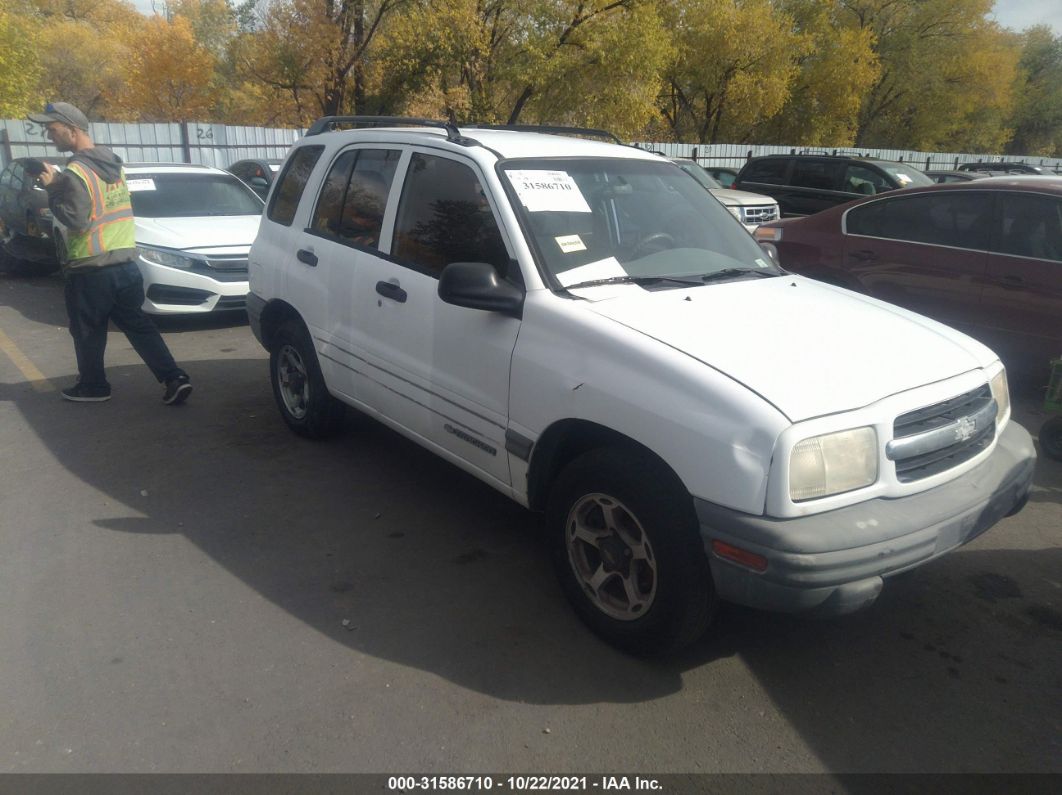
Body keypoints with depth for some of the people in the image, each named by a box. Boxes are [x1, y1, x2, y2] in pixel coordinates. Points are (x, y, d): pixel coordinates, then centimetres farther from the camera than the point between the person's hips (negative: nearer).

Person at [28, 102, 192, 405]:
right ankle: (174, 378, 0)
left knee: (87, 332, 9)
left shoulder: (76, 172, -15)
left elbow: (76, 220, -19)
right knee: (137, 324, 9)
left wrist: (52, 190, -10)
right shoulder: (113, 163, 11)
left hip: (91, 269, -7)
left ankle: (92, 386, 21)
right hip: (126, 262, 7)